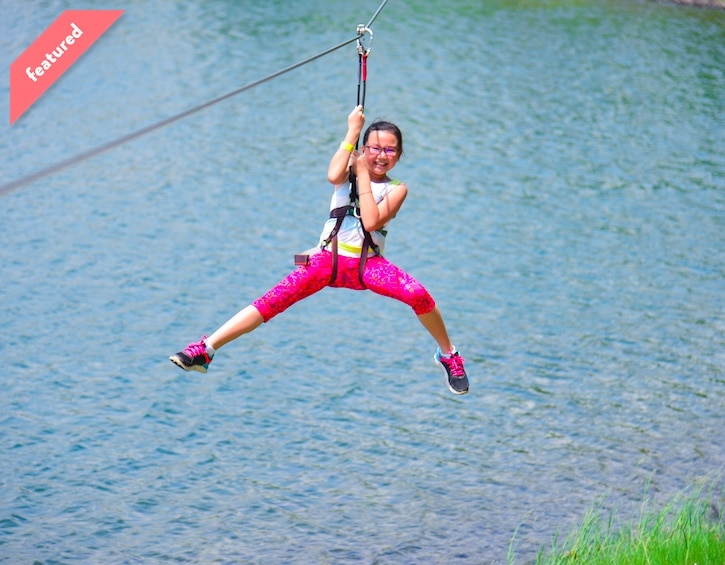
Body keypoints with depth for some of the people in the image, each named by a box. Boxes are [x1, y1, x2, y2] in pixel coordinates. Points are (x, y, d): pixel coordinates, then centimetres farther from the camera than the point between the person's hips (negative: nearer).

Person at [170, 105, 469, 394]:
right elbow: (333, 176, -19)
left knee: (418, 295, -27)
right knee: (272, 301, -18)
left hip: (367, 264, -1)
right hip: (328, 259, 1)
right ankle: (205, 349, -20)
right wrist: (352, 131, -14)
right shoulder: (349, 171, 8)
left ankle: (448, 355, -3)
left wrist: (363, 174, -8)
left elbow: (371, 221, -14)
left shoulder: (396, 189, 4)